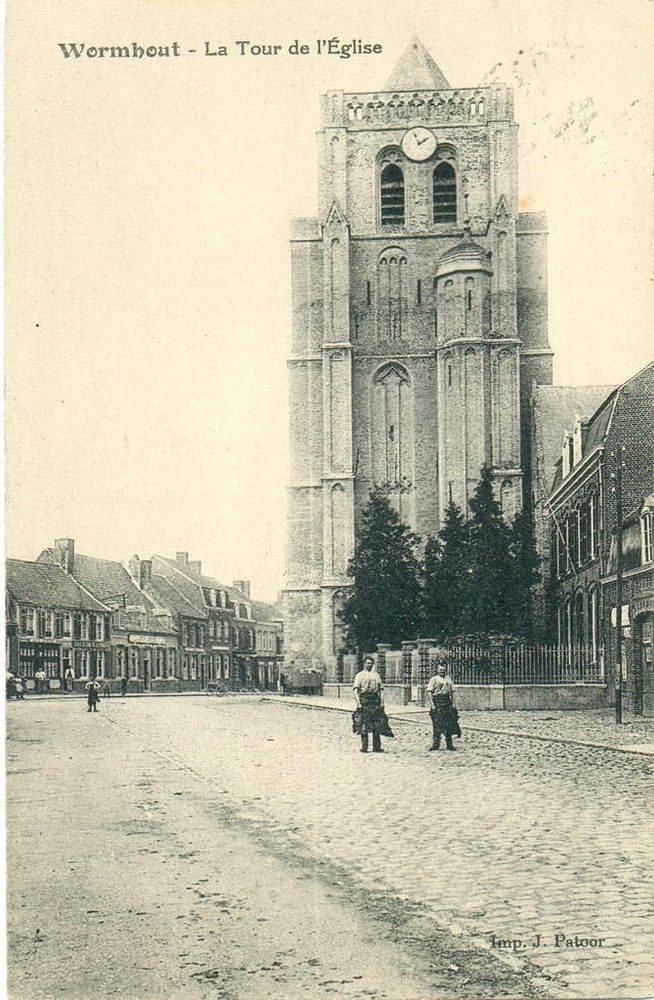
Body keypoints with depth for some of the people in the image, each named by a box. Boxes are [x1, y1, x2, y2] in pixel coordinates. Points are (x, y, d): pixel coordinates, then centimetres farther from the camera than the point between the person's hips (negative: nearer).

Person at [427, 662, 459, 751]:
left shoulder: (448, 679, 15)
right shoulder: (434, 679, 0)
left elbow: (452, 692, 18)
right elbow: (430, 692, -6)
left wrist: (453, 703, 9)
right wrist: (432, 704, -15)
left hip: (447, 703, 4)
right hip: (437, 703, -4)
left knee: (449, 724, 5)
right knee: (437, 724, -3)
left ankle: (449, 744, 11)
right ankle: (435, 744, 2)